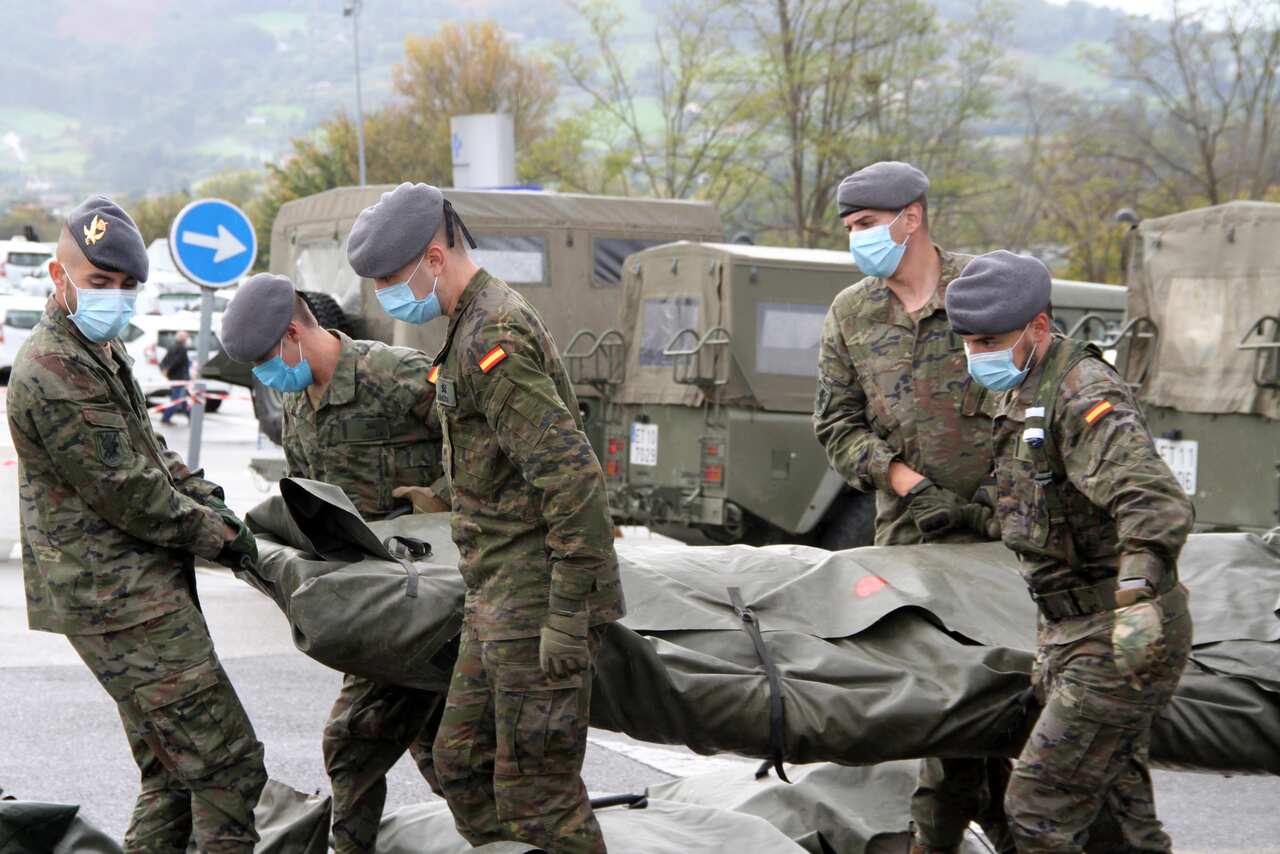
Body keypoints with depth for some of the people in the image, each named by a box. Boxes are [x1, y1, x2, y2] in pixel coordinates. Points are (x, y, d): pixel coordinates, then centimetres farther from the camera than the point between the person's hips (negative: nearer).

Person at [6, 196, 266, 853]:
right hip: (119, 601, -11)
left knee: (172, 770, 16)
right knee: (227, 761, -11)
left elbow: (151, 453, 22)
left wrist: (206, 499, 4)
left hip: (142, 594, 11)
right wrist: (215, 534, -8)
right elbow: (127, 492, -18)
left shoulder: (103, 350, 16)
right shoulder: (53, 372, -17)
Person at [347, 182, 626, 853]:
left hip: (534, 597, -11)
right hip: (497, 597, 11)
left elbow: (571, 473, -25)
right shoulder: (477, 325, 17)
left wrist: (569, 614, -26)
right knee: (463, 761, 16)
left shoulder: (491, 338, -17)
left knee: (535, 793, -6)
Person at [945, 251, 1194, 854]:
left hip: (1121, 638, -10)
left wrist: (1138, 600, -46)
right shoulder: (1022, 393, 12)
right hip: (1071, 628, 10)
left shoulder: (1085, 393, -19)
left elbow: (1155, 502, -34)